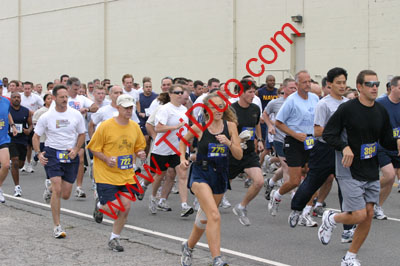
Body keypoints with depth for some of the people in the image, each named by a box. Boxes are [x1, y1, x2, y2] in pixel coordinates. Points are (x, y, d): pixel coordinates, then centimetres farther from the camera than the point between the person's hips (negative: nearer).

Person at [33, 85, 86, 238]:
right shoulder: (46, 117, -4)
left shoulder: (76, 115, 0)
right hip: (52, 153, -2)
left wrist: (76, 150, -5)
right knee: (58, 190, -15)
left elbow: (81, 134, 11)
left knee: (65, 195, 6)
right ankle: (57, 226, -6)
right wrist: (38, 153, -11)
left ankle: (50, 189, 43)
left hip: (71, 156, 3)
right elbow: (36, 136, 4)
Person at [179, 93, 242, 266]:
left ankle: (188, 246, 43)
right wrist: (182, 158, -1)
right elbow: (183, 141, 13)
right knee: (214, 216, -23)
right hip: (201, 175, -4)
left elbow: (239, 156, -4)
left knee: (204, 218, 17)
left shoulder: (230, 126, -2)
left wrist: (229, 142, -21)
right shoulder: (199, 127, -7)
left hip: (220, 176, 4)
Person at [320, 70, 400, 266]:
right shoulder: (347, 109, -11)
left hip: (372, 173, 6)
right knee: (359, 215, -11)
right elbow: (327, 134, -8)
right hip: (350, 171, -6)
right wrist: (345, 147, -23)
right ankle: (330, 219, 21)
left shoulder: (381, 112, 6)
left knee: (369, 215, 4)